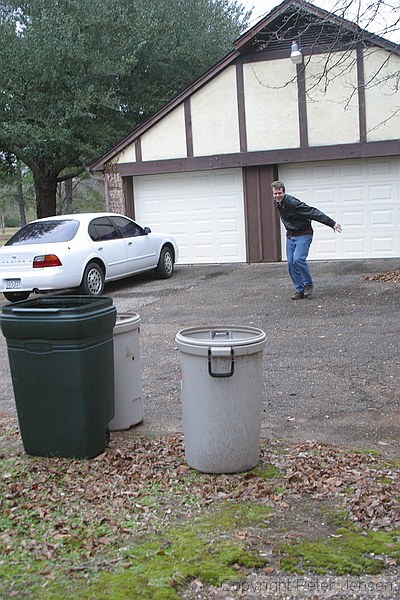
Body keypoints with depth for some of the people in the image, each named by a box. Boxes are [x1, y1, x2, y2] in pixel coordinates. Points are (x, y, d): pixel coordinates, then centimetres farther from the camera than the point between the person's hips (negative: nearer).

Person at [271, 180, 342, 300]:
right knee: (291, 263, 0)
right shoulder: (277, 203, 0)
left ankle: (308, 284, -1)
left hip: (303, 235, -7)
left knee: (298, 259, -22)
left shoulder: (292, 202, -25)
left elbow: (313, 212, -26)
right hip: (290, 235, 7)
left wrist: (332, 224, -27)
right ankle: (299, 290, 9)